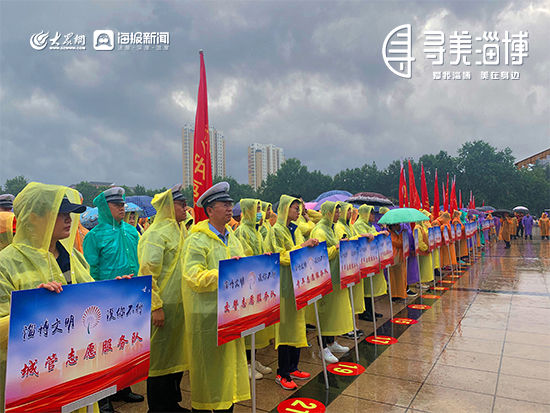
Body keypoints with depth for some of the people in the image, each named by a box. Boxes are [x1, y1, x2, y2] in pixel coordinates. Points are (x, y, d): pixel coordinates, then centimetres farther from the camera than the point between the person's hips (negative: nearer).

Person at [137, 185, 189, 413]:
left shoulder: (181, 231, 13)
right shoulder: (156, 234, -14)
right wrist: (155, 306, -21)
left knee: (176, 353, 18)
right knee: (160, 356, 4)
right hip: (164, 306, -9)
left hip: (181, 305, 9)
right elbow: (148, 272, -19)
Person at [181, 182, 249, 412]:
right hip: (206, 314, -7)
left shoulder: (232, 237, 11)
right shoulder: (197, 241, -13)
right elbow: (194, 279, -21)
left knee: (230, 359, 15)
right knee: (207, 364, 5)